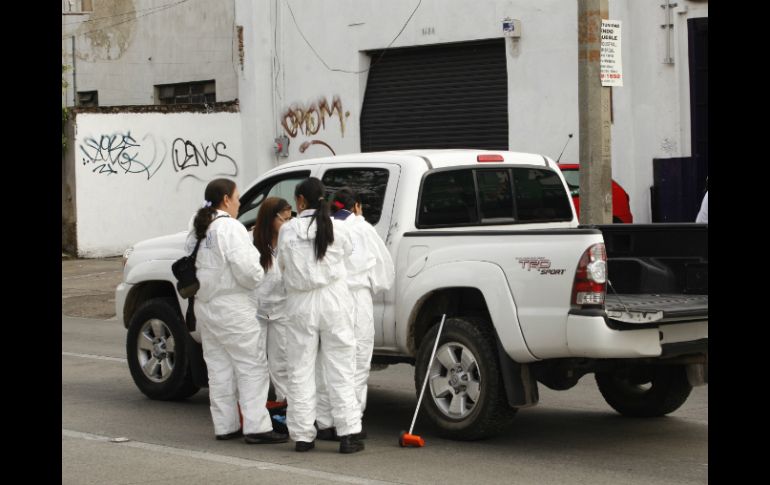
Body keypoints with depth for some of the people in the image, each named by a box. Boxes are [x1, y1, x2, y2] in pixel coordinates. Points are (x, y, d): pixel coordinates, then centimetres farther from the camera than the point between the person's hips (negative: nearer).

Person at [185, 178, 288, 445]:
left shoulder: (198, 230, 12)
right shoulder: (230, 228, -15)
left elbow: (192, 266, 14)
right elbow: (246, 269, -20)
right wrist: (261, 281, -3)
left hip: (204, 305, 9)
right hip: (231, 307, -9)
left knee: (219, 366, 13)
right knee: (252, 365, -4)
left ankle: (225, 425, 17)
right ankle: (256, 426, -7)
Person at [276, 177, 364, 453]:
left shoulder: (287, 231, -5)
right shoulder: (336, 230, -6)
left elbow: (282, 265, 6)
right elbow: (348, 252, 11)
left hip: (300, 306, 0)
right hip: (333, 303, 0)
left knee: (300, 371, 8)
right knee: (340, 371, 3)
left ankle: (302, 436, 9)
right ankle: (348, 434, 0)